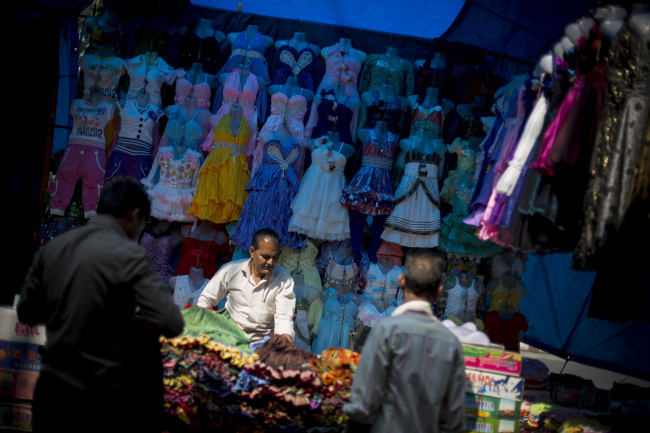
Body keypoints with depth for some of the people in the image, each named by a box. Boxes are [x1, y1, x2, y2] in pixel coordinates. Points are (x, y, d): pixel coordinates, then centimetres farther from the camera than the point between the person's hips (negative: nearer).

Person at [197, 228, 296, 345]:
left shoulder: (284, 279, -1)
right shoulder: (230, 270, 2)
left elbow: (283, 317, -8)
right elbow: (206, 299, 13)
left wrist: (285, 336, -30)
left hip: (262, 344, 1)